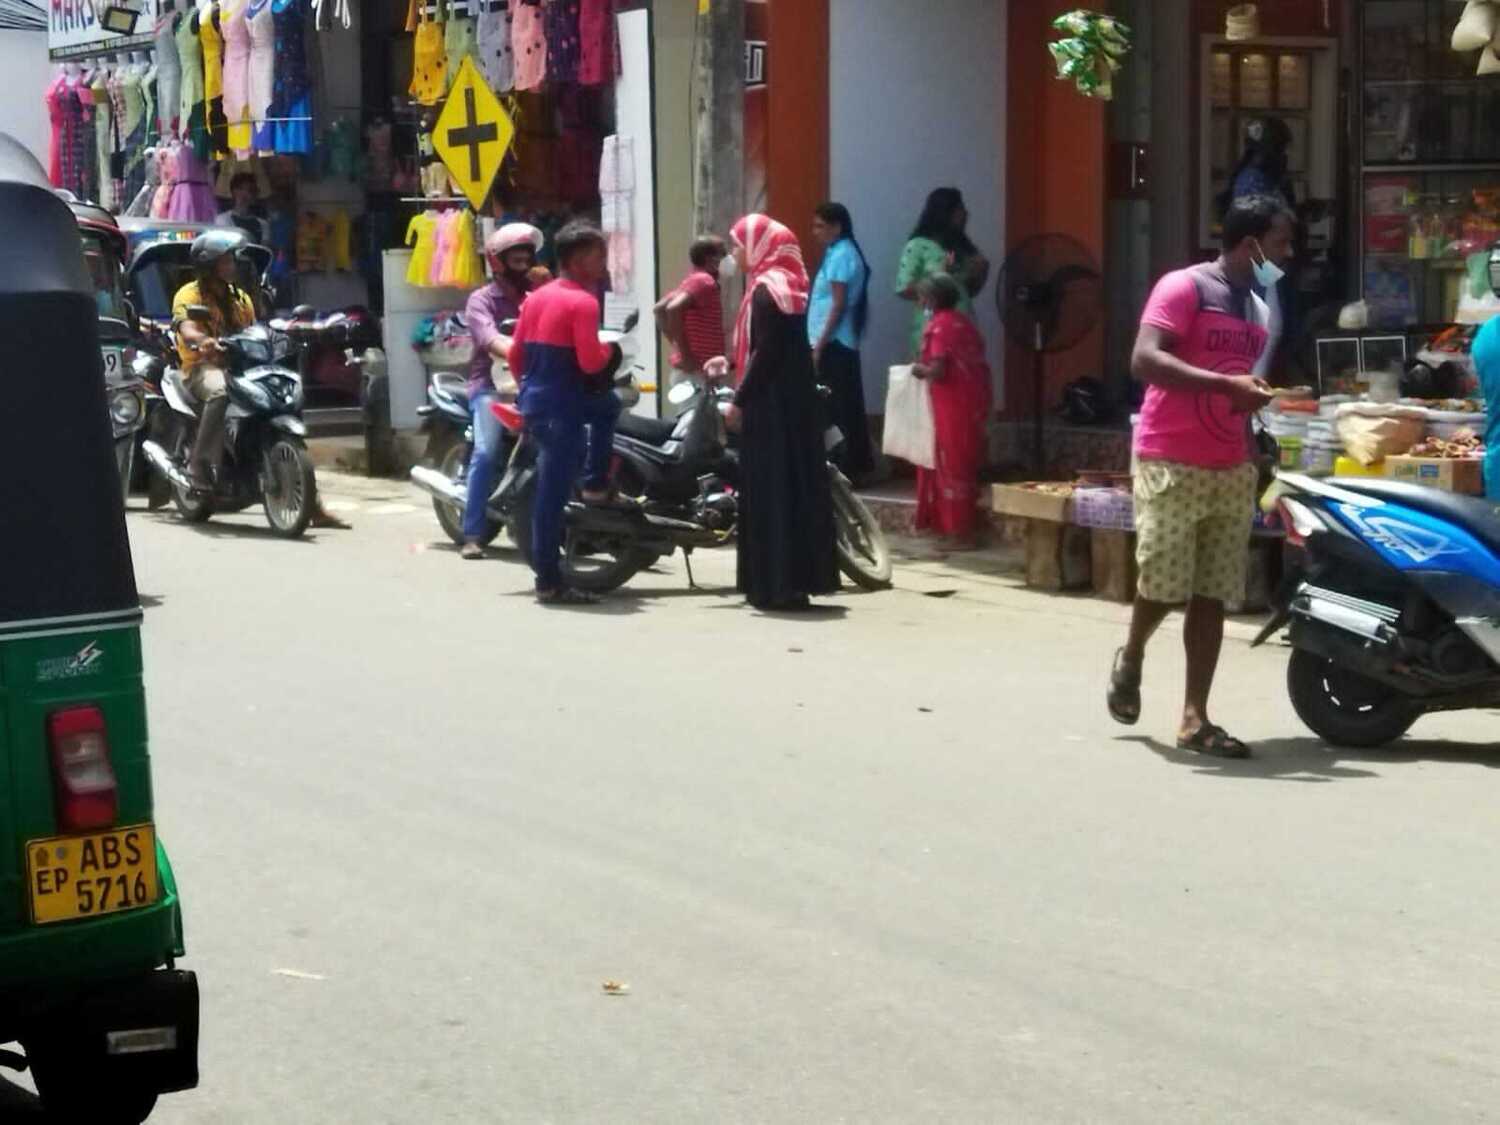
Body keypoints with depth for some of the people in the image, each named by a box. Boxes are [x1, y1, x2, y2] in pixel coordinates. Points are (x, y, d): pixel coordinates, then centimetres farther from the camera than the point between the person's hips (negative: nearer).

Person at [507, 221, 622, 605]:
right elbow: (590, 362, -22)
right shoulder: (583, 302, -14)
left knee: (608, 404, 32)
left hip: (533, 401, 9)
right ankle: (549, 583, -1)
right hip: (562, 409, -9)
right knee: (552, 493, -5)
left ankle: (596, 484, 28)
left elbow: (515, 354, 14)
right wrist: (609, 350, -1)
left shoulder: (537, 297, 11)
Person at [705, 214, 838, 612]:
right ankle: (798, 579, 14)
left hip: (771, 405, -9)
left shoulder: (766, 290, -15)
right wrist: (731, 362, 25)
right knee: (796, 486, 10)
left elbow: (766, 354, -19)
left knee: (771, 491, -6)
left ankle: (779, 585, -5)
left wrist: (739, 400, -15)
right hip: (795, 400, 9)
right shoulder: (785, 284, 14)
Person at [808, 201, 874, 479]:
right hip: (842, 342, 10)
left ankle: (845, 466, -5)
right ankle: (858, 463, 14)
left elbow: (839, 305, -18)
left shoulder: (840, 256, -14)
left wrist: (820, 343, -18)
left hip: (833, 343, -10)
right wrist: (820, 341, 18)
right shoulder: (840, 253, 16)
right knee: (848, 406, 11)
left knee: (836, 407, -7)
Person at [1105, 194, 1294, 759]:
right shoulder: (1184, 287, -9)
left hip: (1233, 470, 7)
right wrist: (1226, 385, -29)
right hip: (1172, 464, -7)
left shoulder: (1260, 308, 16)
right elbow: (1144, 360, -22)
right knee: (1163, 586, -3)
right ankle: (1131, 657, 29)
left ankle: (1194, 719, 5)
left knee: (1211, 597, 3)